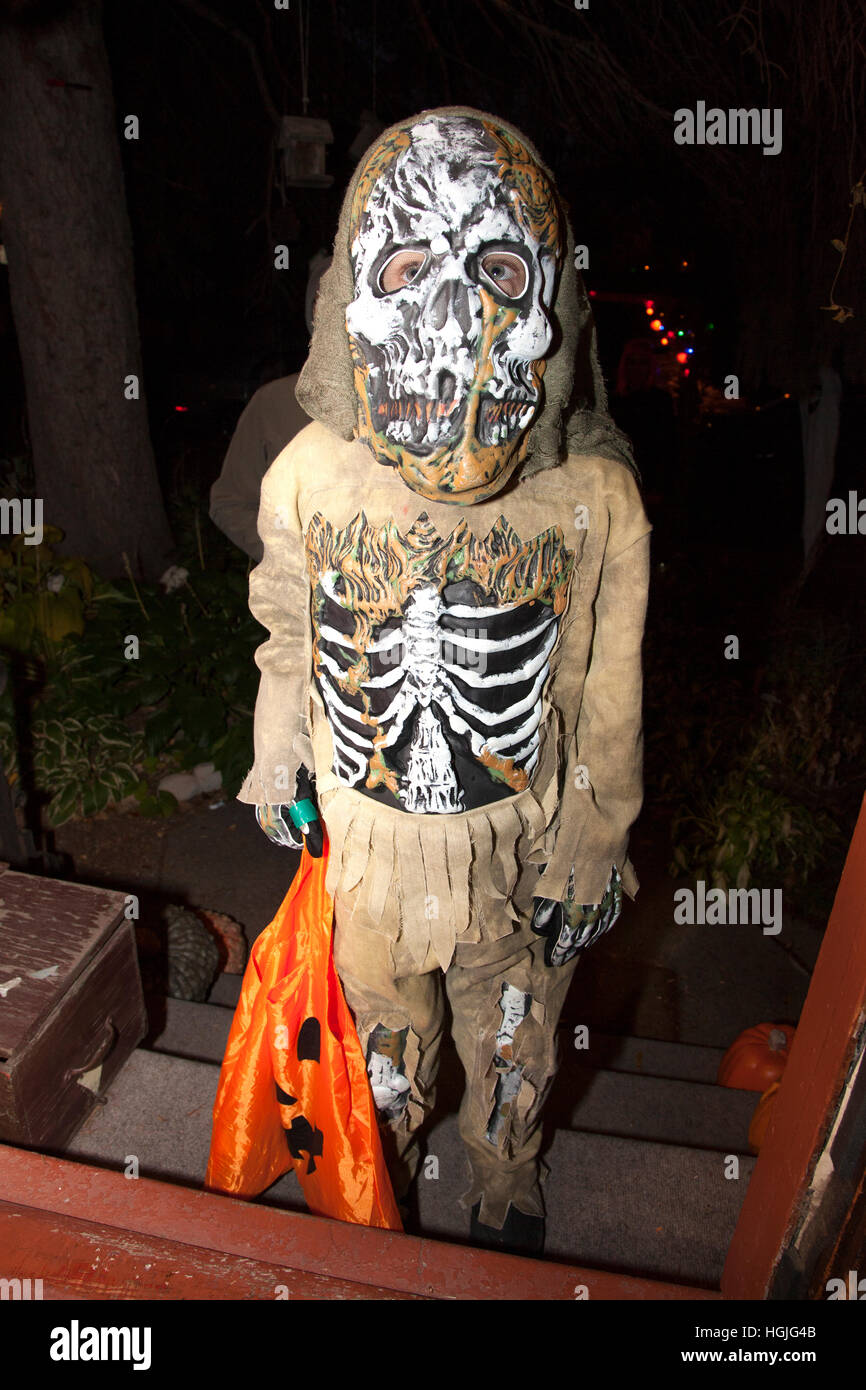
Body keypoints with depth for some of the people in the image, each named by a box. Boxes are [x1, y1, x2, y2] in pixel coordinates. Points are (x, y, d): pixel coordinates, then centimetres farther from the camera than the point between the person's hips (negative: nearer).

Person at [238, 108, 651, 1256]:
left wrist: (592, 853, -2)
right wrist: (277, 764, 11)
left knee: (514, 1052, 24)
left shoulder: (597, 493, -21)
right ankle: (386, 1166, 63)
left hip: (518, 845, -1)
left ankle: (507, 1190, 59)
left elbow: (607, 694, -9)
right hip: (366, 837, 2)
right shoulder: (308, 472, -17)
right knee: (385, 1030, 28)